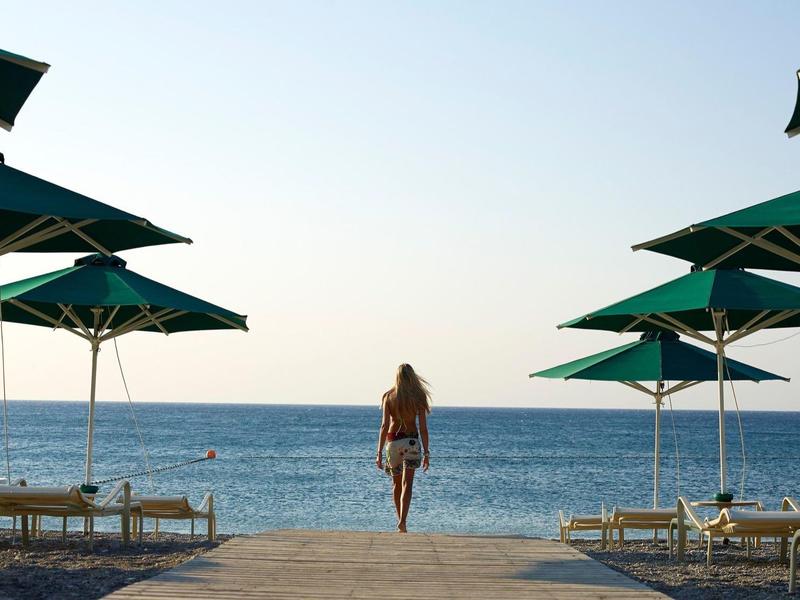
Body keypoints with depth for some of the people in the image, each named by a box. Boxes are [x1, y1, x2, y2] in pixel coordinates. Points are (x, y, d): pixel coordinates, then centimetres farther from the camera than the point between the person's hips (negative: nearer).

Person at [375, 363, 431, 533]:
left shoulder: (389, 397, -1)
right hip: (411, 441, -1)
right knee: (407, 484, -6)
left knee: (396, 484, 17)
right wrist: (426, 452, 2)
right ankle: (402, 521, -23)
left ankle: (400, 521, 28)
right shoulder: (418, 397, -2)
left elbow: (384, 426, -6)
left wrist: (379, 453, -4)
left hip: (392, 441, 1)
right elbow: (423, 428, -4)